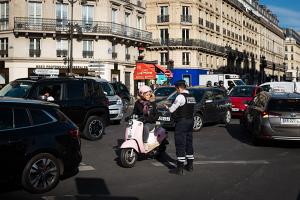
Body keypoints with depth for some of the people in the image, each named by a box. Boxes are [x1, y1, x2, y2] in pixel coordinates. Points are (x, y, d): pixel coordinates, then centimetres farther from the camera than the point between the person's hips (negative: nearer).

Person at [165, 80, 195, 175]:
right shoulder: (191, 97, 11)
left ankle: (180, 168, -3)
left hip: (181, 122, -8)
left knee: (180, 144, -5)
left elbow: (172, 110, -13)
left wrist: (167, 107, 8)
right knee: (189, 143, 15)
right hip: (190, 121, 8)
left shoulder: (180, 97, -14)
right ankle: (190, 165, 23)